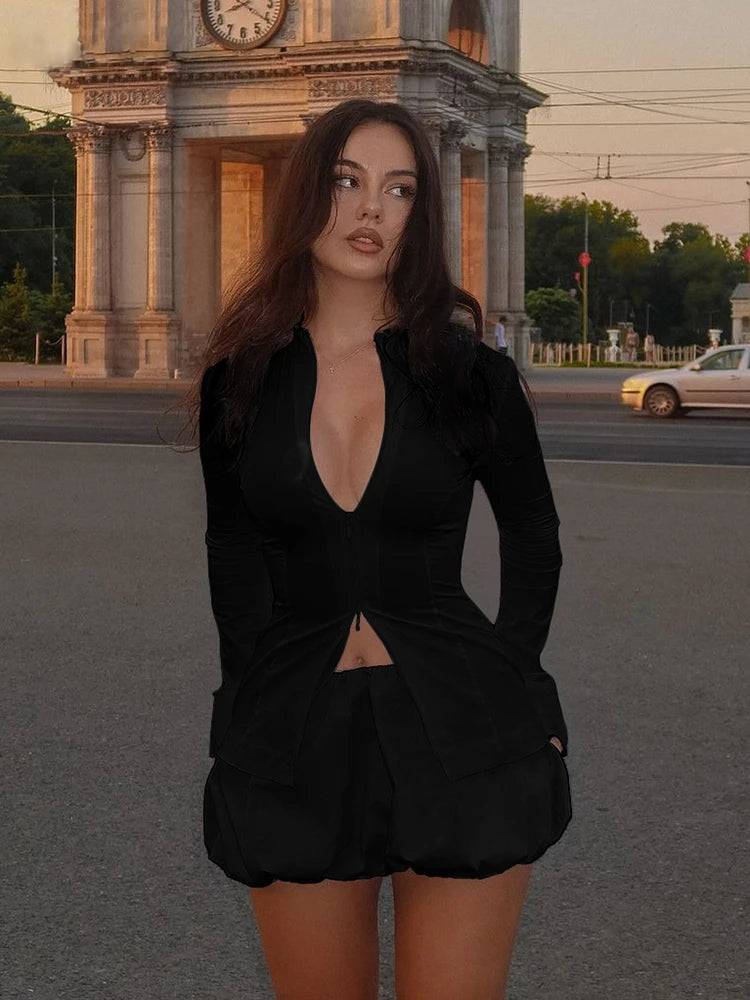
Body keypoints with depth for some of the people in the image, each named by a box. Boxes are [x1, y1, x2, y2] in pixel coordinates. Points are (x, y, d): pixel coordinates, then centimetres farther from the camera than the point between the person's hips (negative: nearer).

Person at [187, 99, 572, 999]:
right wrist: (249, 703, 4)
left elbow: (532, 532, 10)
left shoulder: (470, 371, -3)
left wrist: (515, 684, 3)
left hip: (458, 731, -1)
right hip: (295, 738, 2)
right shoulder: (241, 377, 2)